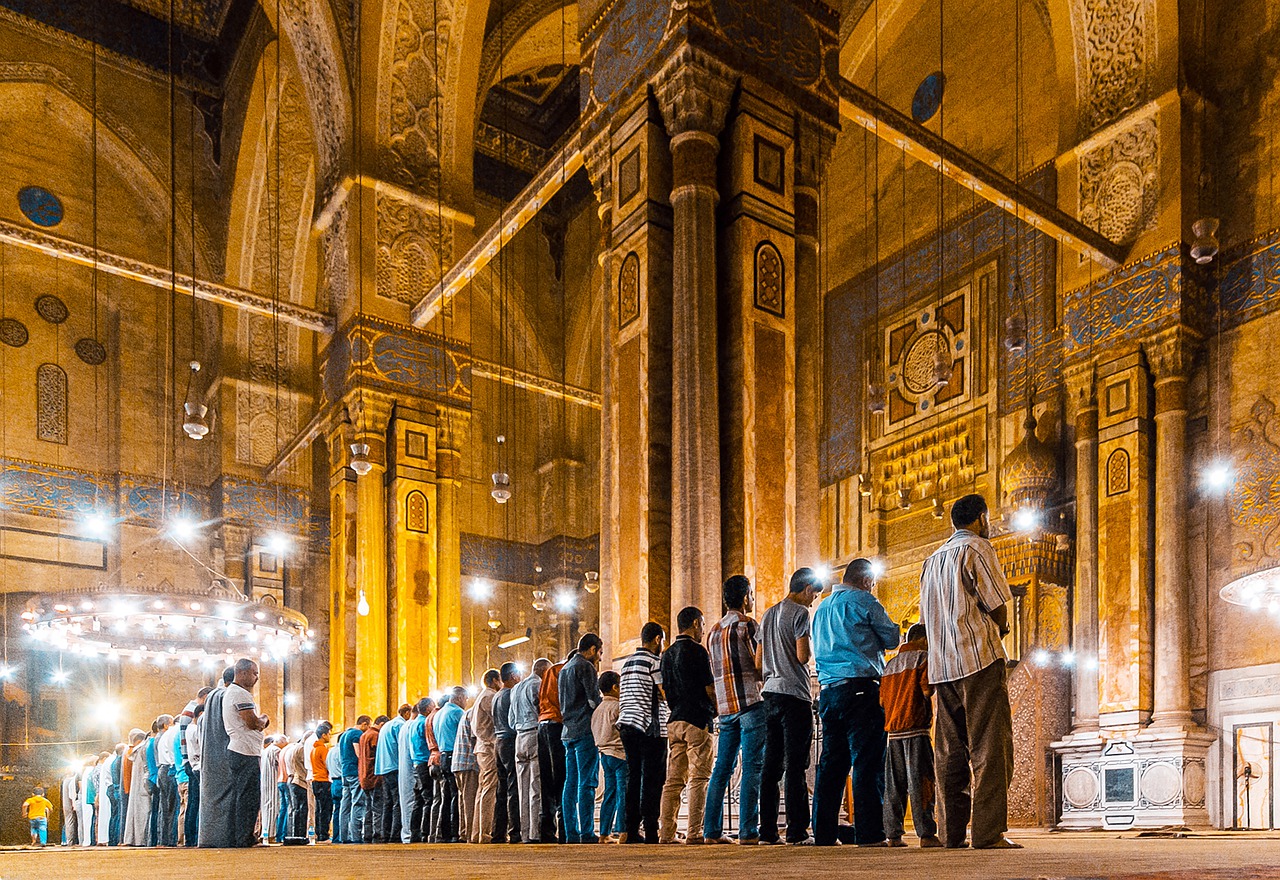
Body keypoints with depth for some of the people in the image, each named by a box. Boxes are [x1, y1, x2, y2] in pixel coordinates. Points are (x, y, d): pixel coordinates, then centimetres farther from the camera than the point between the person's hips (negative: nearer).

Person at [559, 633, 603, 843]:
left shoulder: (565, 669, 21)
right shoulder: (586, 667, -7)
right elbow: (594, 701, -13)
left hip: (568, 731, 9)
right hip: (585, 731, -9)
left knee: (571, 783, 7)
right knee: (586, 783, -8)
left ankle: (571, 832, 7)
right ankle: (586, 832, -10)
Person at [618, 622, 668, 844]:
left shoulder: (627, 662, 18)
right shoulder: (655, 661, -6)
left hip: (627, 726, 8)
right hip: (651, 727, -7)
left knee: (633, 776, 8)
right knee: (653, 779, -5)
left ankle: (631, 830, 6)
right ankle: (651, 831, -8)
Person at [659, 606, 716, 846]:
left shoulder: (667, 654, 16)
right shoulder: (697, 651, -7)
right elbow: (710, 689, -8)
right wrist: (718, 710, 8)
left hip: (675, 720, 7)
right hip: (698, 720, -7)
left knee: (674, 780, 7)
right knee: (699, 779, -6)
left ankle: (666, 832, 6)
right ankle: (694, 833, -10)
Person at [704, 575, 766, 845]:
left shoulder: (714, 631, 16)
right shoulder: (746, 625, -6)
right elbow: (760, 664, -7)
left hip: (725, 706, 7)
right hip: (750, 702, -7)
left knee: (722, 768, 9)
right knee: (752, 767, -6)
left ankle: (712, 830, 8)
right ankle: (748, 831, -8)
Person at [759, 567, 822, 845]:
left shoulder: (768, 614, 18)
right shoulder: (800, 613, -6)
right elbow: (803, 656, -14)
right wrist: (813, 647, 5)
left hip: (771, 693, 7)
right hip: (795, 694, -7)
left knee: (771, 763, 7)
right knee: (796, 765, -6)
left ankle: (767, 830, 7)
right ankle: (796, 830, -7)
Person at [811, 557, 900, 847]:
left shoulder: (822, 608, 20)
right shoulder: (863, 601, -2)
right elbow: (891, 639, 1)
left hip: (827, 690, 7)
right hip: (860, 688, -7)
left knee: (831, 762, 9)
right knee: (867, 762, -7)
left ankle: (823, 833, 9)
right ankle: (868, 834, -11)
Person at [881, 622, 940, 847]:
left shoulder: (890, 664, 20)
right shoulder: (923, 657, 0)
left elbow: (882, 699, 17)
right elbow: (927, 687, -13)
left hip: (893, 730, 6)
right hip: (915, 728, -6)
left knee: (894, 786, 6)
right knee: (920, 782, -7)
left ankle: (893, 835, 5)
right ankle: (926, 833, -10)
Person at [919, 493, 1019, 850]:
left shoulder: (932, 560, 20)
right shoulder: (977, 547, -2)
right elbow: (999, 610, -7)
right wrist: (998, 632, 13)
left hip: (942, 665, 7)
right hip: (979, 659, -7)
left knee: (950, 750, 7)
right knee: (989, 747, -6)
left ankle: (951, 833, 7)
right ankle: (989, 832, -10)